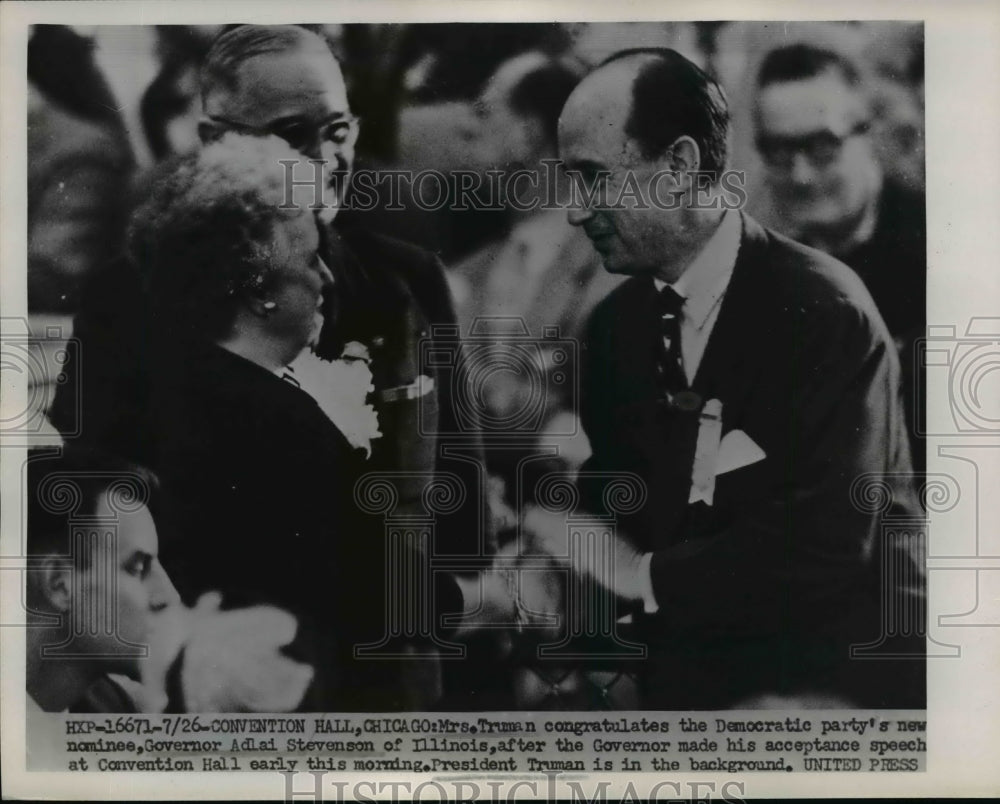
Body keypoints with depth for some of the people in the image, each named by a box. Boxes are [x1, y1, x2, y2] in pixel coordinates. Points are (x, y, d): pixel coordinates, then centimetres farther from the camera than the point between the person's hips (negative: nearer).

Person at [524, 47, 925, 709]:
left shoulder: (823, 308, -19)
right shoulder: (614, 327, 1)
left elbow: (829, 537, -26)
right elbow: (615, 496, 7)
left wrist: (643, 573, -21)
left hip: (841, 679, -5)